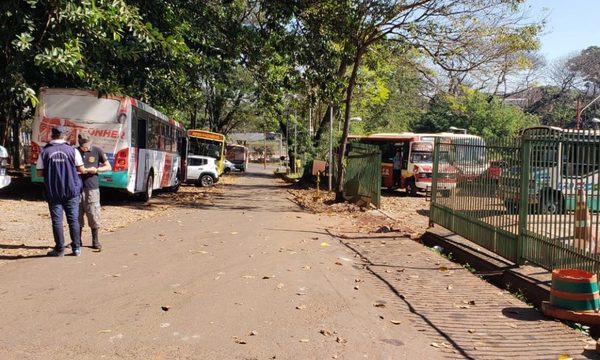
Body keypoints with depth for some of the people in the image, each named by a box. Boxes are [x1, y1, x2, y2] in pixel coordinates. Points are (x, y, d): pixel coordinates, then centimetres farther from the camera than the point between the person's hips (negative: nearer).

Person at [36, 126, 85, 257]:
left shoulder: (45, 152, -3)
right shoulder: (72, 150, -5)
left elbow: (39, 173, -2)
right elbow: (81, 169, -2)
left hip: (53, 192, 0)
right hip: (71, 191, 0)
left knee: (57, 220, 7)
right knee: (73, 219, 9)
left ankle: (59, 249, 11)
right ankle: (76, 248, 13)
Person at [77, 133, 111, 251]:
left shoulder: (97, 151, 1)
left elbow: (108, 167, 6)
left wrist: (96, 169, -12)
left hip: (92, 187, -2)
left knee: (93, 214, -2)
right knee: (77, 214, 6)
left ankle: (95, 240, 9)